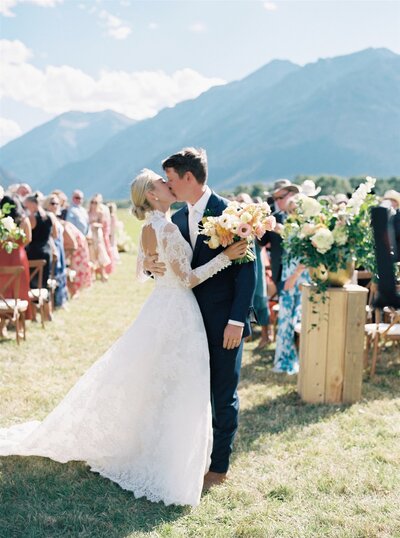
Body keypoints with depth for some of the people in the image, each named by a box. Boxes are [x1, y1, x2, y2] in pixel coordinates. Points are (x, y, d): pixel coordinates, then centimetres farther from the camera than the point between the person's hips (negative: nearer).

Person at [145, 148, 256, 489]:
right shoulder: (178, 219, 9)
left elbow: (247, 268, -14)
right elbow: (169, 265, 14)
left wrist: (237, 320, -17)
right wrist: (150, 264, -10)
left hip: (224, 321, -6)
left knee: (224, 395, 5)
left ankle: (219, 467, 18)